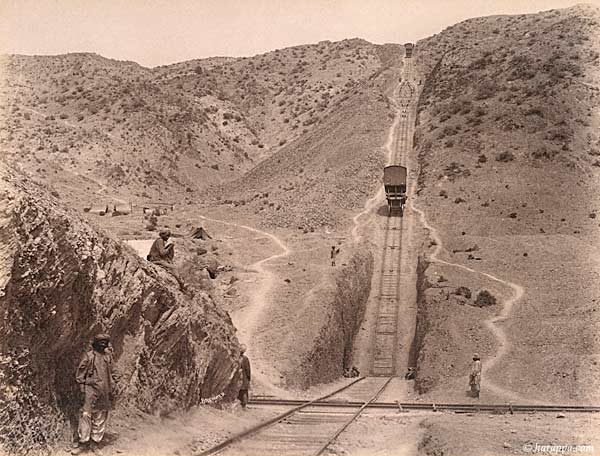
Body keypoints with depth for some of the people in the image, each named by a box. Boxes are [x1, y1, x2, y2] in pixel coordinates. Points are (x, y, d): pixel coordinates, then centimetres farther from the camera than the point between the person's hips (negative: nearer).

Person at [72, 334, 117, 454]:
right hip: (92, 389, -5)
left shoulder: (108, 356, 11)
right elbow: (80, 372, -2)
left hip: (104, 391, 5)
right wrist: (82, 387, -7)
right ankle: (83, 442, -9)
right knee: (86, 414, -10)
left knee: (101, 416, 8)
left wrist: (111, 388, 18)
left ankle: (96, 438, 18)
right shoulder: (89, 356, -5)